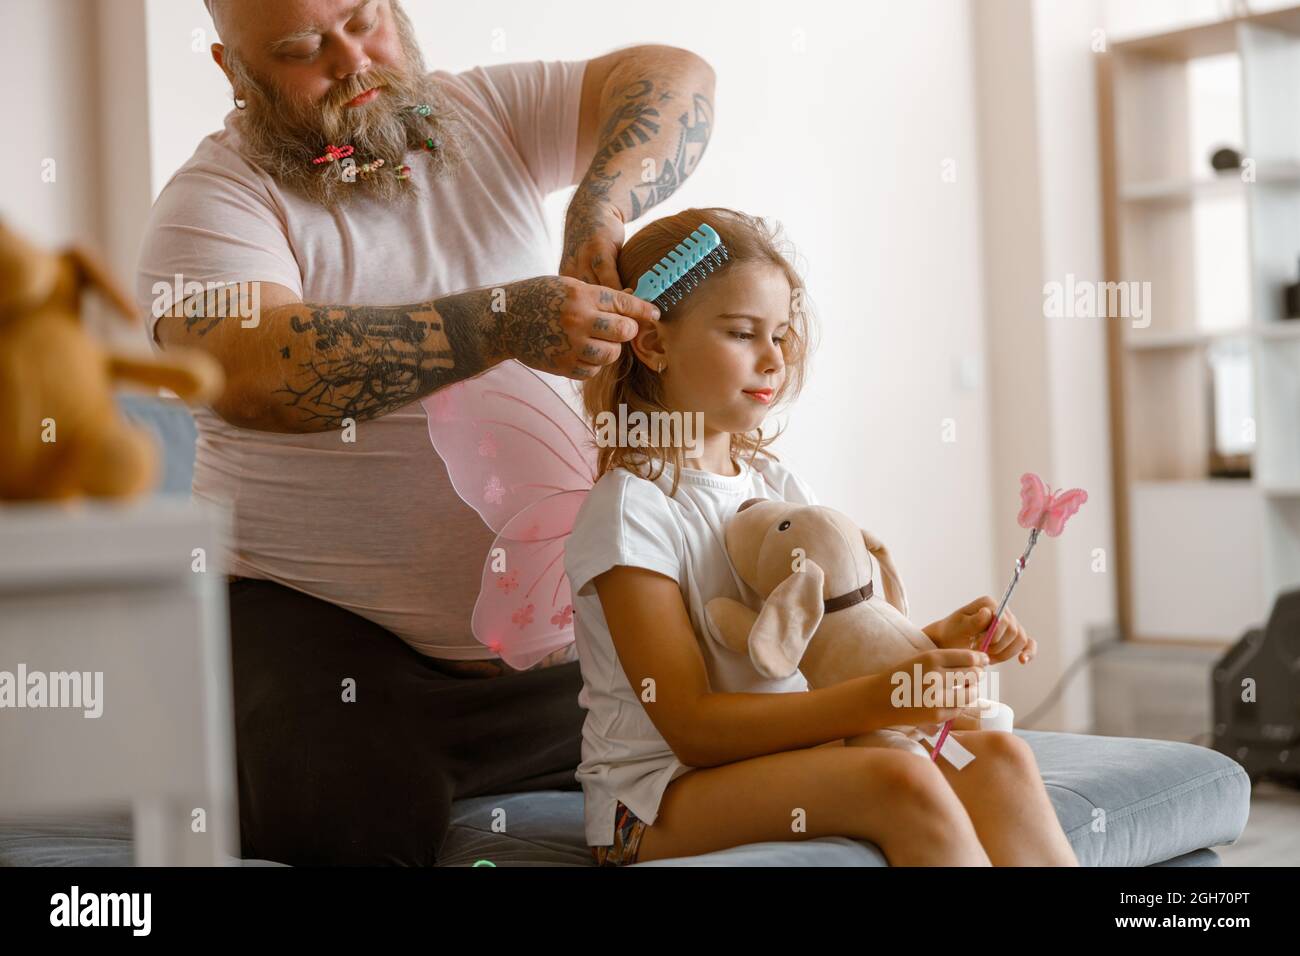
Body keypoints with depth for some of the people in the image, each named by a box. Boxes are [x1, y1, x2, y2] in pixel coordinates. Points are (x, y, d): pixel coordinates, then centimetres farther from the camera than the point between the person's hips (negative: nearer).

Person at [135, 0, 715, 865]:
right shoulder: (214, 199, -7)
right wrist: (506, 325, -36)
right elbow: (248, 372, -27)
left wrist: (600, 213, -21)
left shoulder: (483, 116, 7)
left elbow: (678, 78, 0)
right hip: (322, 621, -4)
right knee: (360, 824, -25)